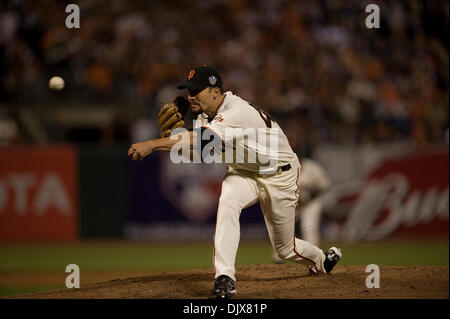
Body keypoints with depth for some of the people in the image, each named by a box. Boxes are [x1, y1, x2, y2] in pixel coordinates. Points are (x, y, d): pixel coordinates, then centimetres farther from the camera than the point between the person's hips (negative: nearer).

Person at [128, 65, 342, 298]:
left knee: (285, 249, 7)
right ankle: (224, 277, -33)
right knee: (227, 200, -31)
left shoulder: (239, 113, -36)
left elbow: (203, 139, -49)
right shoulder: (205, 114, -8)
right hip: (243, 173, 6)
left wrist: (152, 144, -55)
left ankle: (323, 260, 43)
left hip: (279, 175, -6)